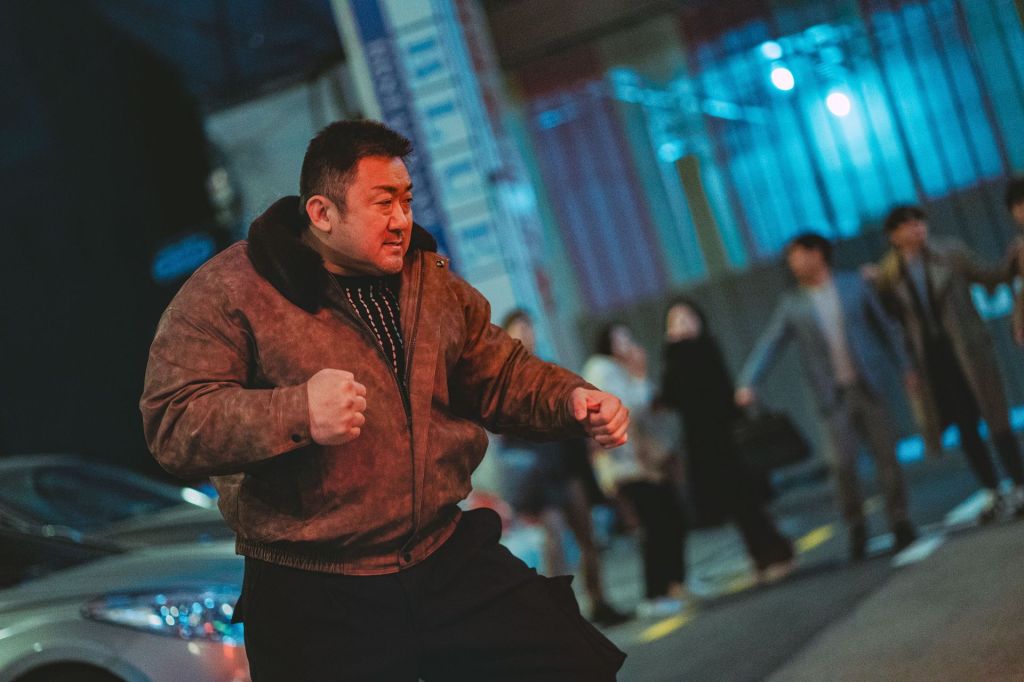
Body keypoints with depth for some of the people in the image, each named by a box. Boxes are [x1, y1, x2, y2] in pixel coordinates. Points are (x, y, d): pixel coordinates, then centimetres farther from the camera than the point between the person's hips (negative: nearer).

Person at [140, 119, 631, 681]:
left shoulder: (430, 281, 13)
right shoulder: (227, 292, -7)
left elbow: (500, 374, 19)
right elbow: (172, 424, -16)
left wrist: (572, 401, -1)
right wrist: (297, 414, -30)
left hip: (448, 560, 5)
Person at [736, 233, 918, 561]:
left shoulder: (854, 286, 5)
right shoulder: (792, 304, 4)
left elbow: (885, 326, 11)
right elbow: (768, 345, -1)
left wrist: (905, 366, 9)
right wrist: (747, 382, -13)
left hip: (868, 386, 0)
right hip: (833, 396, 0)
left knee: (886, 454, 1)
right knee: (842, 464, -7)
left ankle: (899, 521, 11)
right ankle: (856, 528, 8)